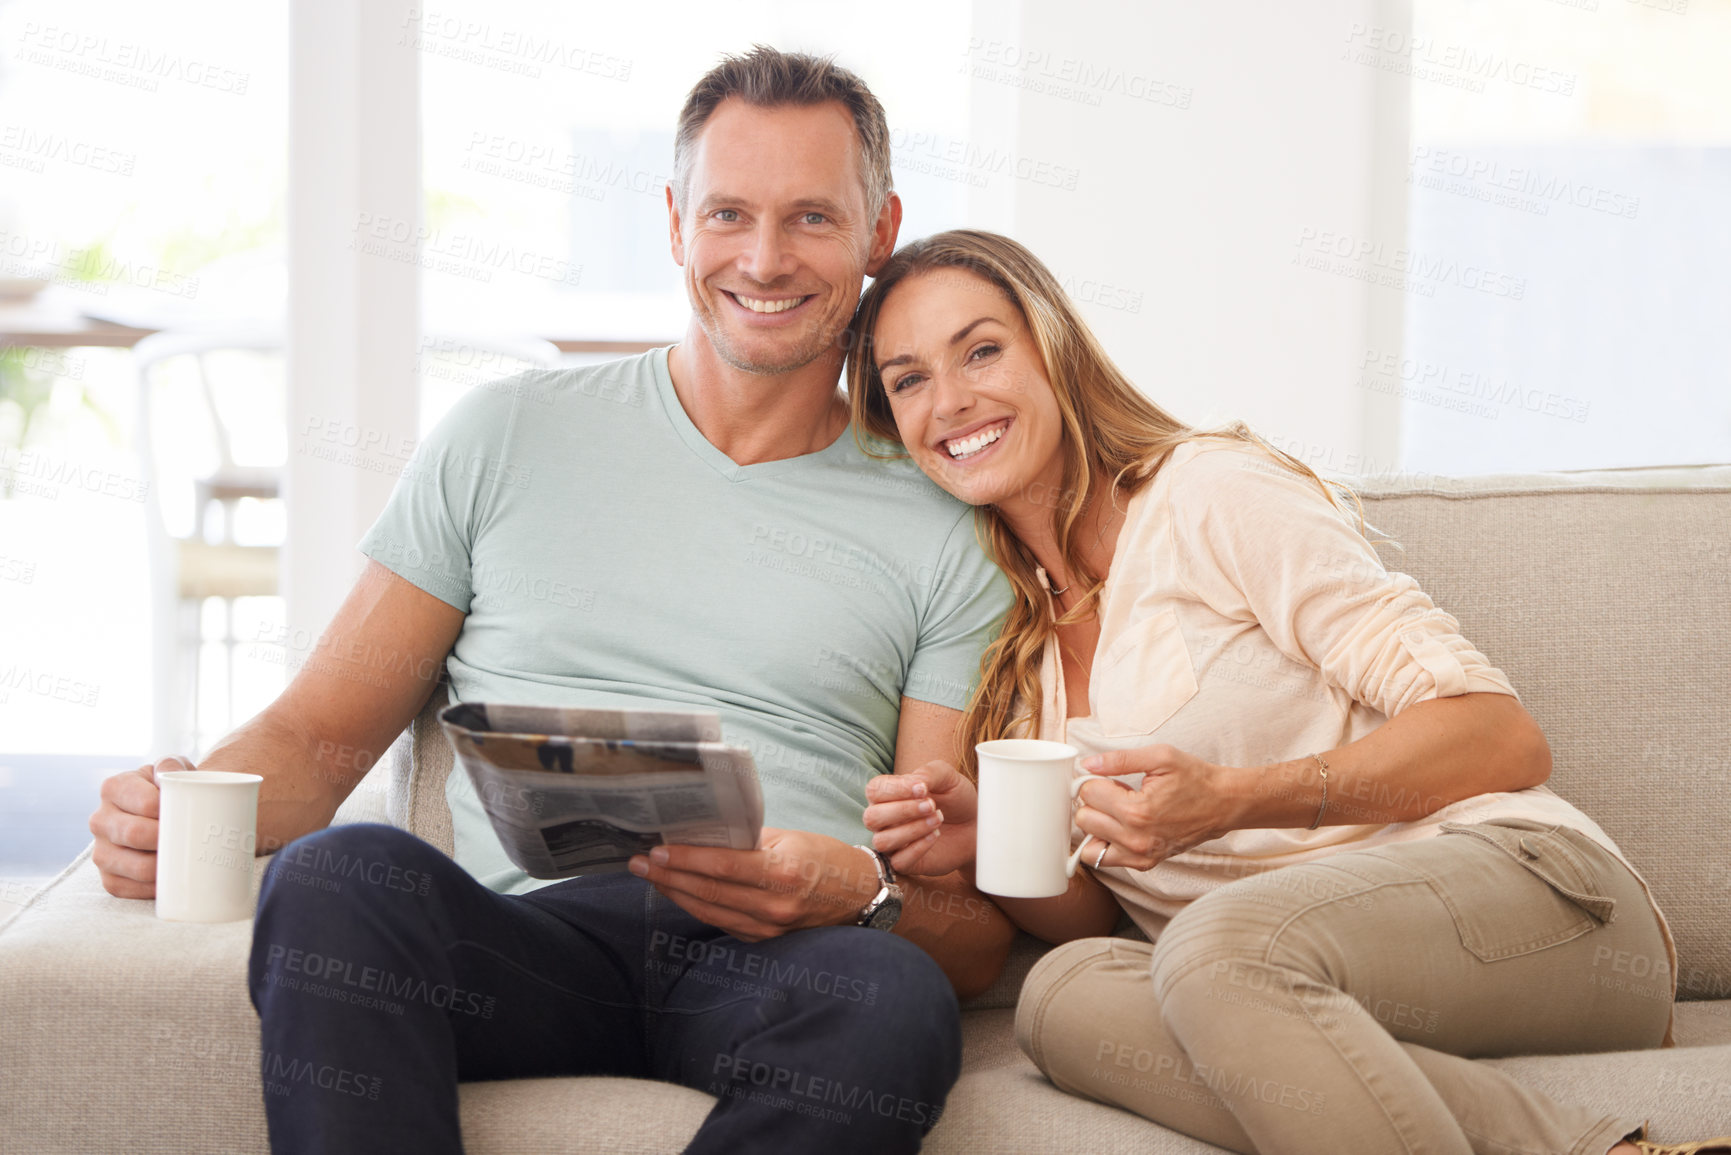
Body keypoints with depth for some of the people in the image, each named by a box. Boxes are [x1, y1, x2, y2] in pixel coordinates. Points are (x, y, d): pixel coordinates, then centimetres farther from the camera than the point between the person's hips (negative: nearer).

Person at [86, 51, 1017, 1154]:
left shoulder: (942, 536, 15)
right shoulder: (508, 437, 18)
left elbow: (976, 929, 11)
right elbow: (321, 734, 17)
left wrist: (860, 896, -14)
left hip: (782, 967, 0)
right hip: (530, 931, 0)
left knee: (893, 1001, -37)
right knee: (342, 871, -34)